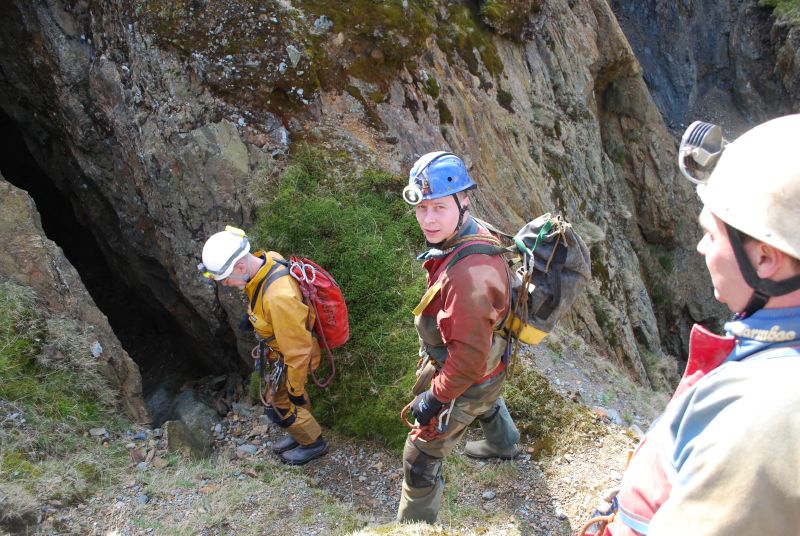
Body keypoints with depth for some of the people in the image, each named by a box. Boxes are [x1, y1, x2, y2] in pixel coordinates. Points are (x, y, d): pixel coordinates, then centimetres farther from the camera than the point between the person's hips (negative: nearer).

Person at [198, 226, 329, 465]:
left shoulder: (279, 297, -44)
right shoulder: (268, 259, -17)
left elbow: (297, 350, -32)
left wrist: (296, 388, -18)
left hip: (294, 358, -8)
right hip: (280, 347, 8)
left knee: (280, 406, 14)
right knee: (292, 397, 28)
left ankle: (314, 443, 36)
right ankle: (301, 433, 52)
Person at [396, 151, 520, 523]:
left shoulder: (467, 274, -42)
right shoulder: (473, 235, -11)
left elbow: (468, 356, -36)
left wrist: (435, 398, -23)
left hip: (469, 381, -10)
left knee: (420, 458, 7)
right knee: (487, 404, 40)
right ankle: (503, 446, 72)